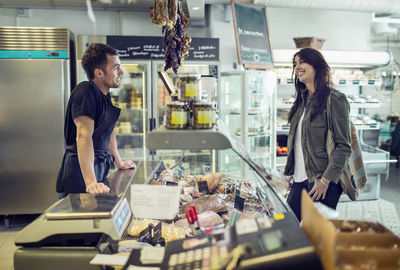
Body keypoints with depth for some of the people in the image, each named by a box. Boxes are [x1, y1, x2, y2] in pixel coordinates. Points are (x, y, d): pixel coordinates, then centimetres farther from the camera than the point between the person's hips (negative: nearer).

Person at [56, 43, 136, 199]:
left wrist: (119, 163, 26)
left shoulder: (105, 95, 11)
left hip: (100, 168, 9)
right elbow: (84, 136, -29)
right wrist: (91, 182, -37)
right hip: (81, 172, -8)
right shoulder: (85, 93, -18)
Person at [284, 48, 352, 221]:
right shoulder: (302, 100, 15)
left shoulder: (335, 100, -8)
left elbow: (343, 146, -12)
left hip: (323, 181, -7)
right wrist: (290, 172, 14)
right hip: (299, 181, 7)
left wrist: (325, 180, -16)